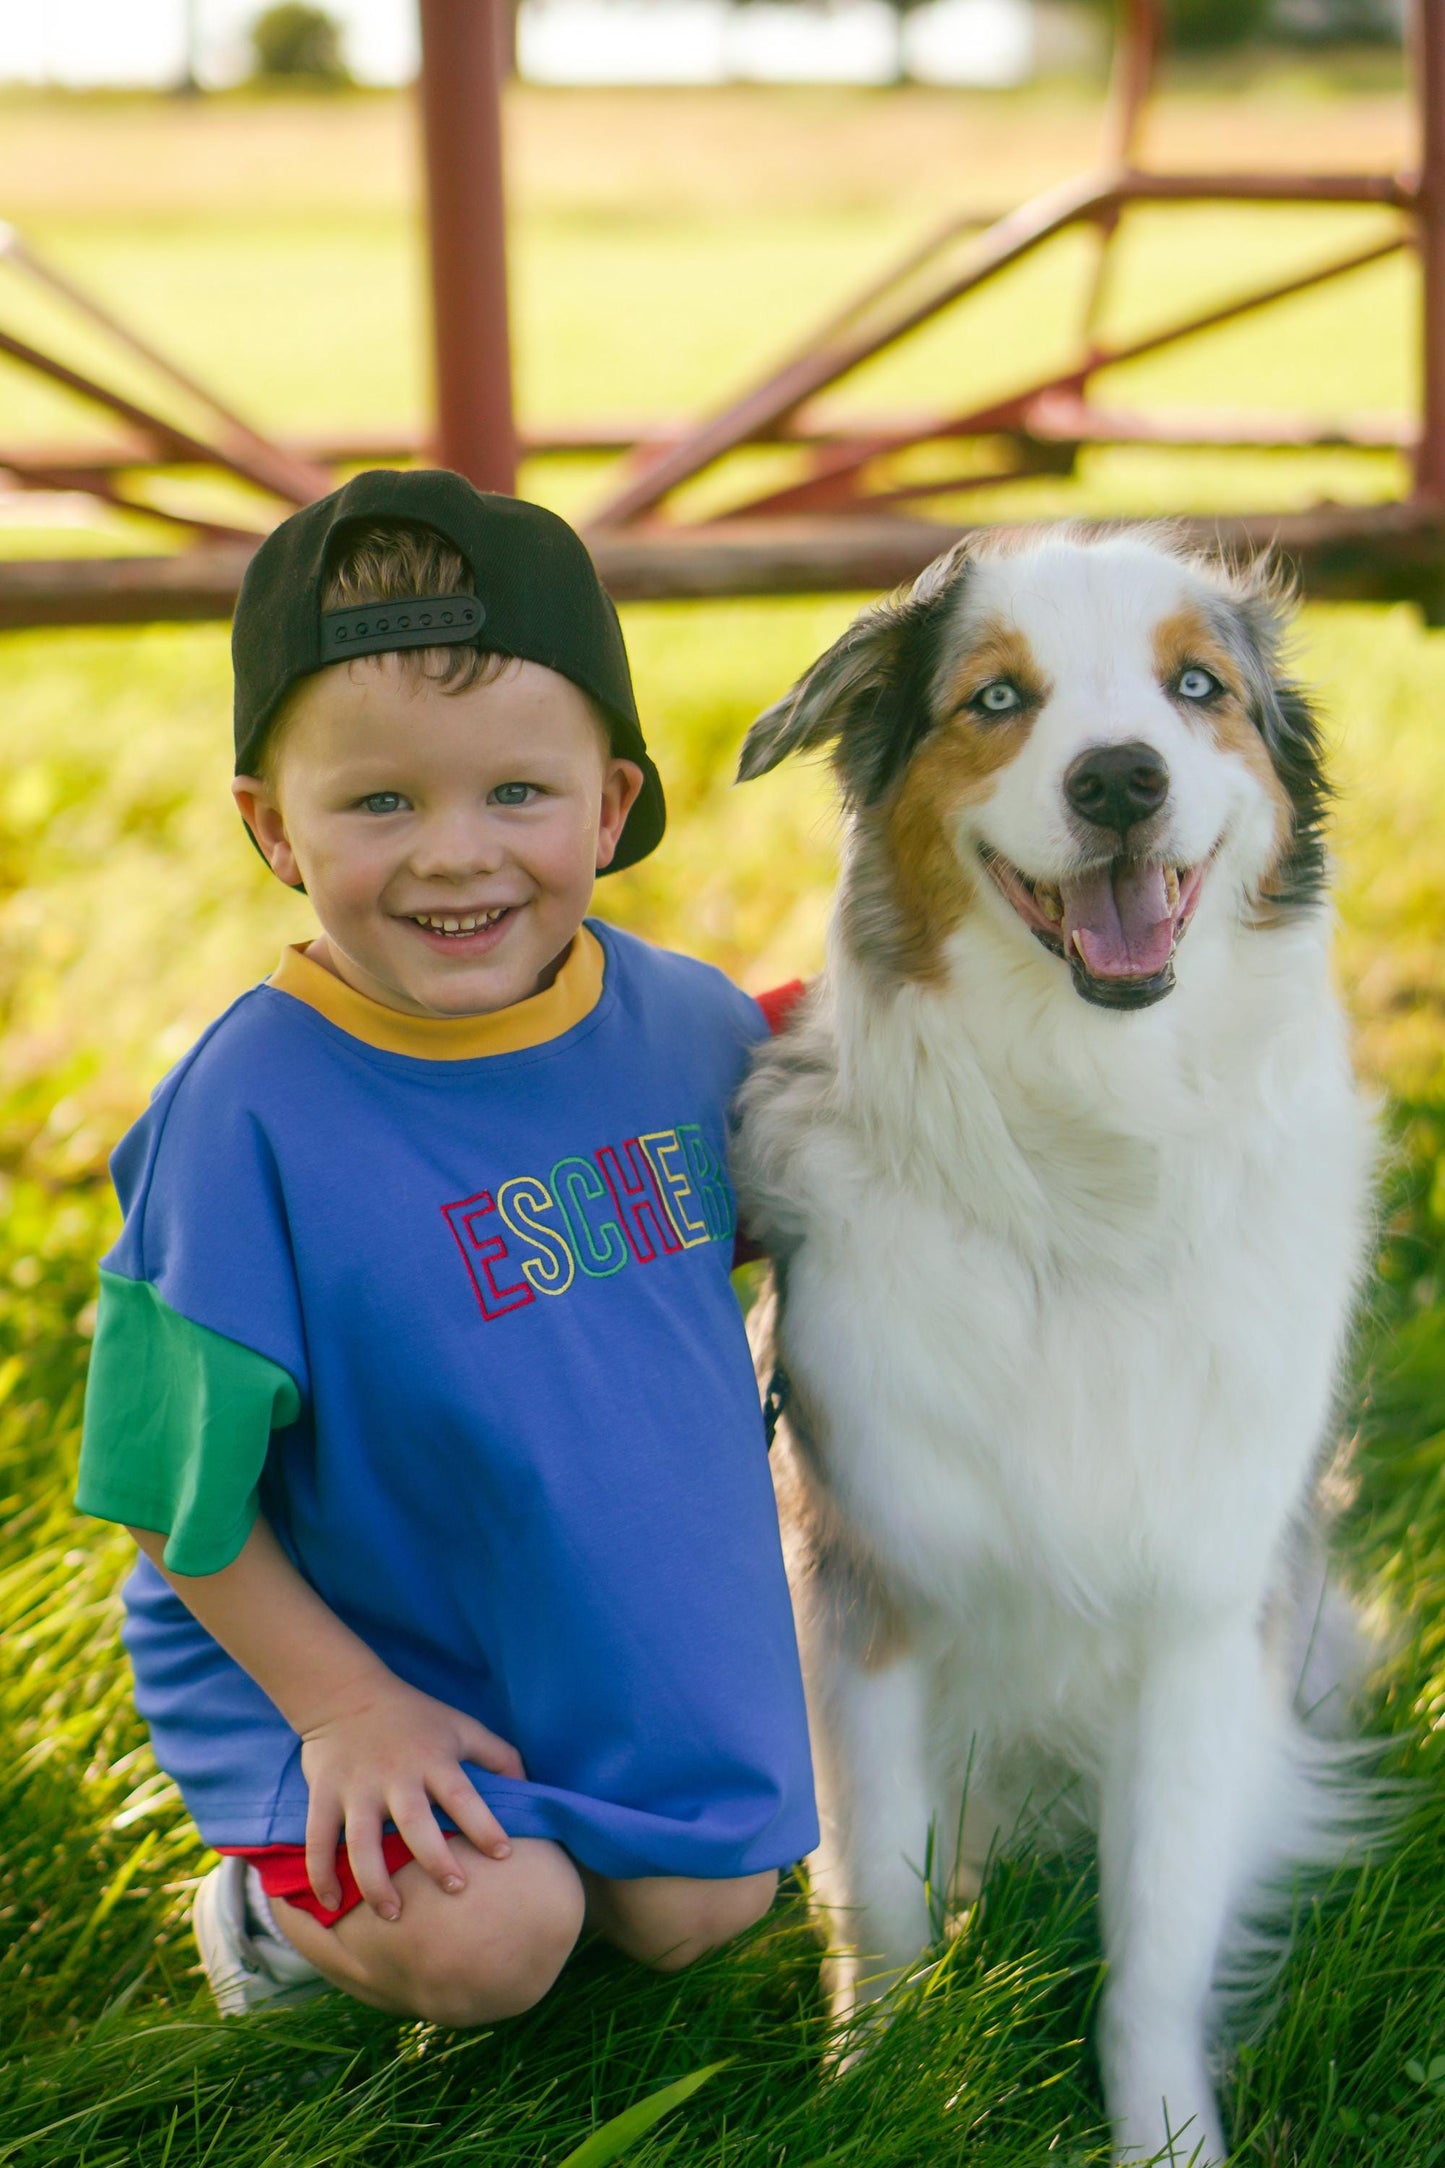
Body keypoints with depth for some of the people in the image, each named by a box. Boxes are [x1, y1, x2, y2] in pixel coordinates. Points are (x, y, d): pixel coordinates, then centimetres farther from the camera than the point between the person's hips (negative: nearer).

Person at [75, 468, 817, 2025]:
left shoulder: (686, 1022, -9)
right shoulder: (252, 1113, -25)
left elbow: (735, 1221, 13)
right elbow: (172, 1487, -16)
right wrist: (339, 1703, -17)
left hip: (642, 1633, 5)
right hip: (348, 1645, -5)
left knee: (695, 1913, 1)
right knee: (487, 1941, -22)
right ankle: (279, 1892, 10)